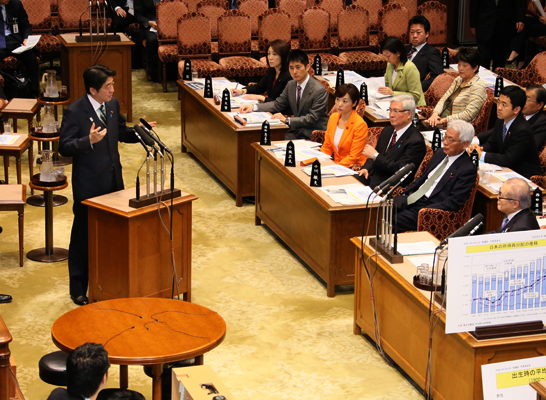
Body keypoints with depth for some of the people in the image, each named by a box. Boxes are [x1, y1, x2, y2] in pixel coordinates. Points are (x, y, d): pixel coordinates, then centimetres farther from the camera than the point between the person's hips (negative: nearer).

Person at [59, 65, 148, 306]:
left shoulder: (112, 104, 4)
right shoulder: (75, 112, -17)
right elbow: (64, 147, -18)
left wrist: (138, 132, -1)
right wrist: (89, 141, -34)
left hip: (113, 180, 7)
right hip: (88, 185, -7)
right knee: (83, 235, 2)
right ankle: (78, 290, 13)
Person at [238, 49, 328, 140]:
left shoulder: (319, 91, -15)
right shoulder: (291, 85, 10)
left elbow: (312, 118, -18)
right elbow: (278, 104, 16)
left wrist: (287, 120, -26)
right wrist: (253, 107, 1)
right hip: (297, 131, 7)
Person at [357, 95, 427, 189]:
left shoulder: (416, 141, -12)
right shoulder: (387, 131, 15)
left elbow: (400, 169, -18)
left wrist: (376, 156, -17)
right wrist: (366, 168, 1)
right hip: (371, 177, 8)